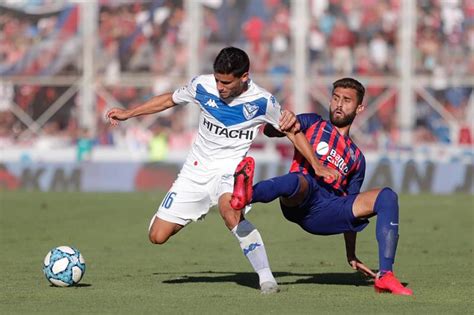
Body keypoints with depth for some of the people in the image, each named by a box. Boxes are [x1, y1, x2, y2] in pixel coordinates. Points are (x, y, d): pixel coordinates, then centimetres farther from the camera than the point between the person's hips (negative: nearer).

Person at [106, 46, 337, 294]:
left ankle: (266, 278, -34)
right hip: (197, 169, 3)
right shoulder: (202, 86, -8)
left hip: (231, 169, -3)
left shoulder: (262, 102, -15)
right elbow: (170, 99, 11)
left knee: (230, 211, -39)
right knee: (157, 236, -3)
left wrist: (317, 166, -8)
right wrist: (128, 113, 15)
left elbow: (293, 130, -1)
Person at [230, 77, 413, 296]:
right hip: (300, 202, -3)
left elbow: (351, 209, 32)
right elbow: (269, 130, 12)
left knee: (387, 196, -16)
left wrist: (351, 255, 26)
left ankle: (385, 276, -24)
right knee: (297, 180, -39)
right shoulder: (313, 124, 23)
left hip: (328, 215, 3)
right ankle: (246, 195, -71)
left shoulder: (356, 157, 31)